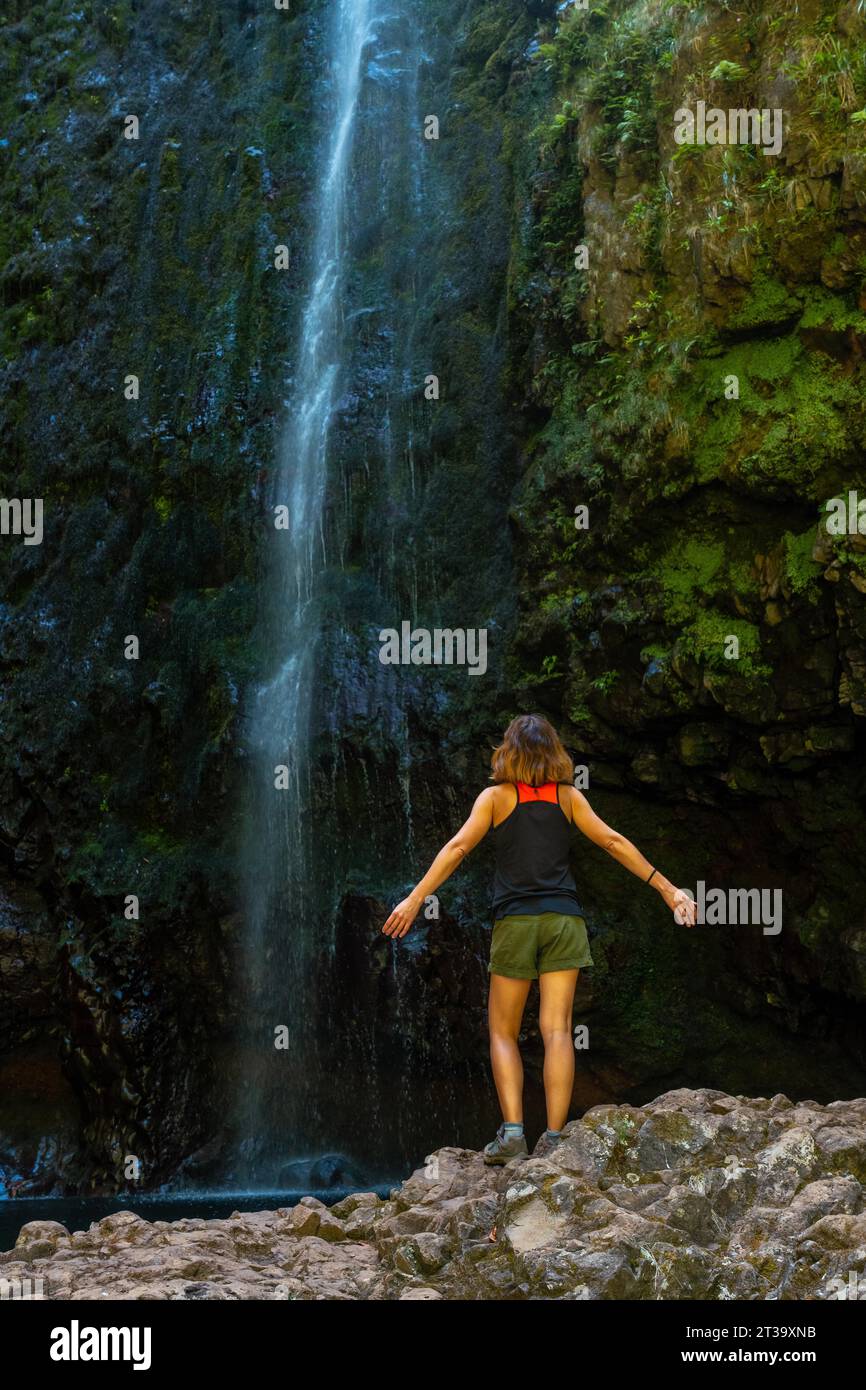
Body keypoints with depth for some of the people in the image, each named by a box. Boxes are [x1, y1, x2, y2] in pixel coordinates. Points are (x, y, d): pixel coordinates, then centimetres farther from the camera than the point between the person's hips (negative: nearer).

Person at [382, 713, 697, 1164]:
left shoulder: (496, 796, 3)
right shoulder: (568, 796, 8)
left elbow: (459, 846, -6)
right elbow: (614, 843, 6)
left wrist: (415, 898, -8)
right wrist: (666, 888, 10)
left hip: (515, 922, -1)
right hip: (563, 920, 1)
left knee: (503, 1032, 7)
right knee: (557, 1031, -3)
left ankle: (512, 1130, -8)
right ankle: (554, 1137, -11)